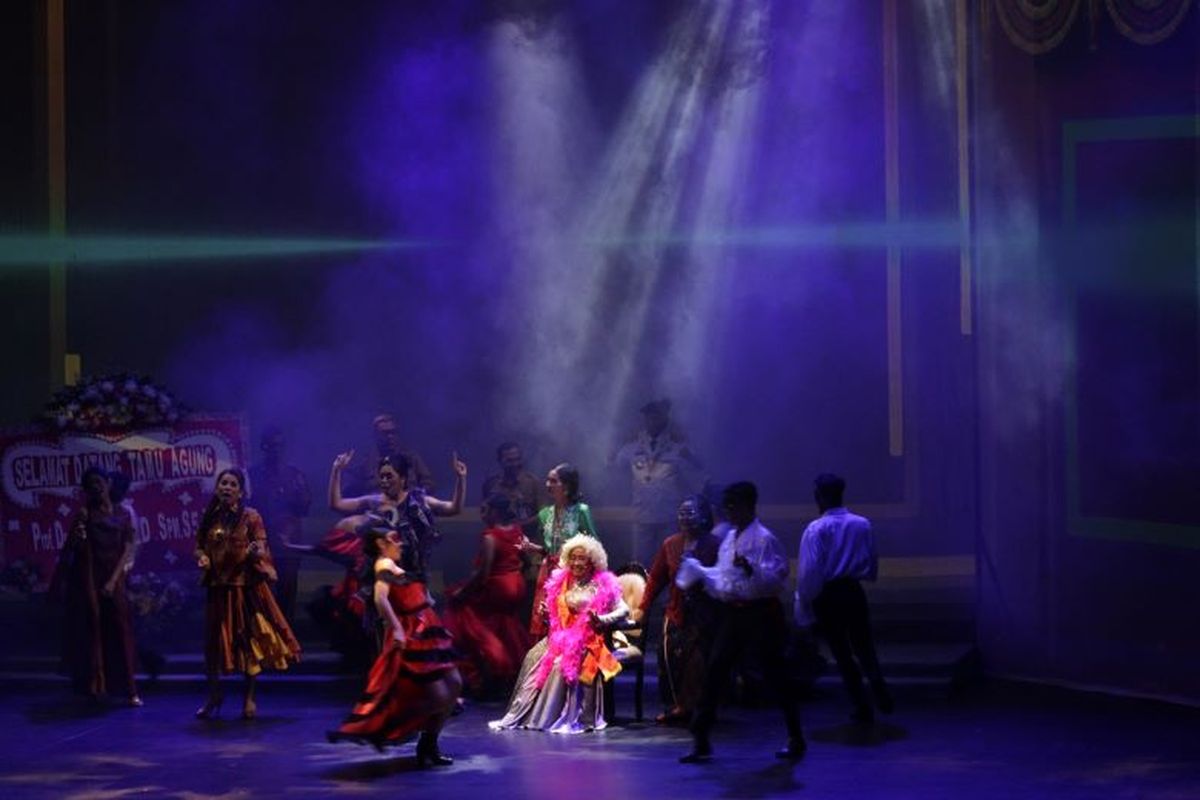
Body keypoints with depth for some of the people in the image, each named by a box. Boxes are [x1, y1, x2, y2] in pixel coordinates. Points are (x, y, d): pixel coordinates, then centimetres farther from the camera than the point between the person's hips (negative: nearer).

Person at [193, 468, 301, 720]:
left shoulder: (251, 517, -5)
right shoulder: (209, 518, 4)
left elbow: (262, 550, -10)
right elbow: (199, 546, 13)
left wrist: (255, 551, -32)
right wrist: (202, 557, -9)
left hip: (246, 586, -3)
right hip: (218, 587, 3)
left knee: (249, 640, 0)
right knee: (214, 640, 6)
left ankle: (249, 698, 11)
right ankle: (214, 696, 21)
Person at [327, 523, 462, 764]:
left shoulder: (395, 566, 17)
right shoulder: (385, 565, -13)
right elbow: (380, 598, -30)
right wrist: (396, 629, -32)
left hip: (424, 633, 10)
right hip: (410, 637, -10)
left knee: (454, 684, 9)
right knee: (439, 697, -10)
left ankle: (429, 745, 16)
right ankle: (382, 727, 1)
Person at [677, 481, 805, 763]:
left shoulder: (764, 539, -13)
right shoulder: (729, 538, 12)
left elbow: (777, 578, -21)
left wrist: (750, 569, -34)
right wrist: (699, 573, 17)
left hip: (759, 613, -7)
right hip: (731, 612, 7)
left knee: (774, 674, 3)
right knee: (714, 671, 1)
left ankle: (795, 738, 18)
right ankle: (701, 741, 4)